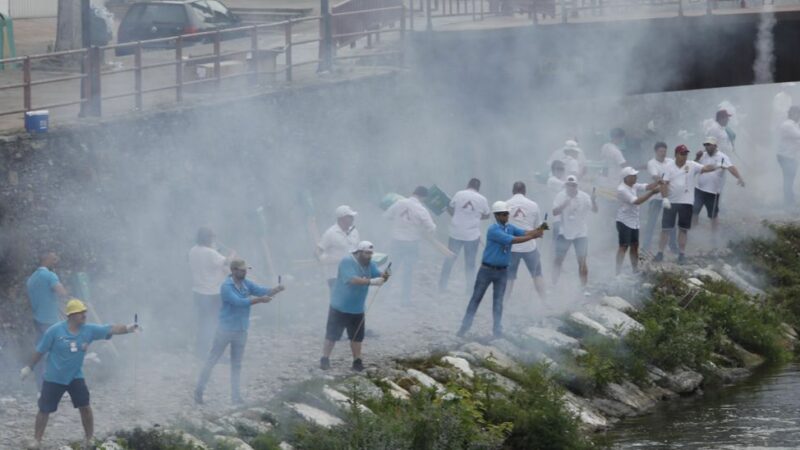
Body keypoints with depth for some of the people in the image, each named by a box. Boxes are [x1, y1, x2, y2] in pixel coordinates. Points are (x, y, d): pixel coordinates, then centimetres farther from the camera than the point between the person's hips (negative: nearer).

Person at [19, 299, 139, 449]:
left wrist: (127, 329, -37)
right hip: (53, 378, -3)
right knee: (44, 410, 6)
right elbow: (40, 351, -8)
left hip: (76, 377, 3)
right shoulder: (55, 331, -20)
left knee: (85, 407, -1)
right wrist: (28, 367, 0)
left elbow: (111, 330, -19)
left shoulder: (89, 330, -11)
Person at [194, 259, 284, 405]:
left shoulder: (246, 284, 2)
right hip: (226, 329, -6)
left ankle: (236, 395, 19)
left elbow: (261, 290, -9)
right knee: (212, 360, 4)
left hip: (241, 330, 6)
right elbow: (239, 302, -31)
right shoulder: (226, 287, -20)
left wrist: (276, 290, -29)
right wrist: (259, 300, -38)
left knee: (237, 364, 12)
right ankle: (199, 391, 13)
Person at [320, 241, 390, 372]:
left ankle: (357, 362, 18)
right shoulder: (347, 262, -20)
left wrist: (384, 276, -30)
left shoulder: (370, 265, 2)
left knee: (357, 337, 9)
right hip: (339, 308, -6)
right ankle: (324, 360, 11)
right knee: (332, 335, 2)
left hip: (357, 310, 6)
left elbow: (378, 276, -5)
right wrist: (371, 281, -39)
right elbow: (352, 279, -32)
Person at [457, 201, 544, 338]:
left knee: (498, 301, 6)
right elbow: (512, 240, -27)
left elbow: (525, 233, -11)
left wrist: (537, 231, -32)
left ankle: (498, 330, 9)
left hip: (502, 270, 5)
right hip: (487, 269, -5)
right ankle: (465, 325, 11)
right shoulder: (493, 230, -19)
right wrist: (533, 236, -29)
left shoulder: (510, 228, 3)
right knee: (476, 298, 4)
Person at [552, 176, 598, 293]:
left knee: (582, 262, 0)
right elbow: (554, 212, -16)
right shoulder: (561, 196, -7)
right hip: (564, 233, 1)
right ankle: (553, 286, 15)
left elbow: (595, 211, -15)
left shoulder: (584, 197, -10)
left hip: (581, 234, -1)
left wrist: (593, 201, -36)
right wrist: (564, 205, -34)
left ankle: (584, 288, 9)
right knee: (558, 261, 5)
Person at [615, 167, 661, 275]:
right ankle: (618, 273, -10)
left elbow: (647, 187, -3)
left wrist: (659, 182, -21)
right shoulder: (622, 190, -20)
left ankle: (636, 270, 20)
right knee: (624, 246, -10)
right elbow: (636, 201, -26)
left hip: (634, 222, 9)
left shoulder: (634, 186, 7)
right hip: (624, 221, -9)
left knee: (635, 246, 12)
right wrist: (652, 193, -29)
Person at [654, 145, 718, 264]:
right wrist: (665, 198, -17)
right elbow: (664, 184, -5)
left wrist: (716, 167, -35)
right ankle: (660, 253, 9)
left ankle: (682, 254, 14)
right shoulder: (669, 167, -1)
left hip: (686, 202, 0)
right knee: (666, 228, 2)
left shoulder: (692, 166, -1)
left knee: (683, 229, 6)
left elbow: (705, 168, -14)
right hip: (671, 202, 0)